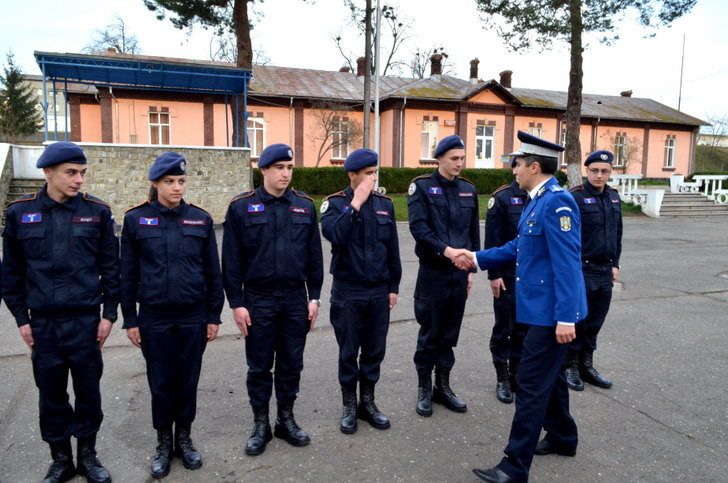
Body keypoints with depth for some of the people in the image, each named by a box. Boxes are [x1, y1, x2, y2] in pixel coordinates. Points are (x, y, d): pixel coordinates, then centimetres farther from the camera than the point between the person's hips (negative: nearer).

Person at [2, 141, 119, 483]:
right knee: (51, 394, 12)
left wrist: (109, 313, -2)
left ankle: (87, 455, 29)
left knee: (88, 391, 9)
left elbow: (110, 266, 1)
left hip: (86, 320, -1)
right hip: (43, 323, 1)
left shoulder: (97, 211, -2)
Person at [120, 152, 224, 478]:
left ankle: (184, 439, 31)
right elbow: (128, 273, 2)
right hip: (154, 317, -1)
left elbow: (212, 271, 4)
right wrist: (130, 319, 1)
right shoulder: (136, 219, -2)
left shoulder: (201, 219, 0)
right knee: (161, 383, 10)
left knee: (188, 381, 11)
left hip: (194, 316, 1)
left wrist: (214, 315, 2)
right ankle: (164, 443, 29)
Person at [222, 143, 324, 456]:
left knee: (291, 363, 12)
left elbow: (314, 255, 6)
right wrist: (236, 302, -7)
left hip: (296, 299, 2)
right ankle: (260, 425, 26)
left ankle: (286, 419, 30)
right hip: (258, 299, -2)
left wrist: (314, 296, 3)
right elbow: (232, 260, -4)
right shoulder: (241, 207, -4)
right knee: (259, 366, 9)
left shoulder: (305, 205, 4)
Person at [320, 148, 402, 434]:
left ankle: (368, 402, 30)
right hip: (348, 292, -3)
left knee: (375, 350, 12)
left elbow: (392, 249, 8)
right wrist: (355, 203, -21)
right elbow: (333, 235, -26)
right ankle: (349, 406, 25)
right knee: (349, 352, 8)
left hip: (379, 292, 3)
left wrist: (393, 287, 7)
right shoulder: (335, 203, -5)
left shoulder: (385, 204, 5)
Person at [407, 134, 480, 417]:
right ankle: (424, 390, 20)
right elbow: (418, 227, -15)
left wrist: (472, 267, 10)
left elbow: (474, 232, 13)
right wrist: (445, 250, -25)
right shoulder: (422, 186, -4)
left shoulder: (468, 189, 10)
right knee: (429, 334, 5)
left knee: (450, 334, 13)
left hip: (460, 273, 4)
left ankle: (443, 387, 26)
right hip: (433, 273, -4)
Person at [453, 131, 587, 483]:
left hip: (551, 312, -10)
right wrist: (478, 258, 19)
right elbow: (520, 246, 18)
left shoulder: (557, 202, -20)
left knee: (532, 384, -3)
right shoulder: (537, 201, 10)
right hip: (540, 308, 10)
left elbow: (567, 263, -24)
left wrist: (566, 317, -24)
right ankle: (562, 438, 42)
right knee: (548, 374, 22)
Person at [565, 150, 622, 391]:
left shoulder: (613, 196, 10)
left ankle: (586, 365, 27)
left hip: (605, 271, 6)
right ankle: (570, 367, 18)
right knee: (577, 321, 3)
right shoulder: (575, 197, -11)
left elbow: (617, 233, 17)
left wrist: (615, 264, 15)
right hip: (582, 270, -6)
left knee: (595, 321, 13)